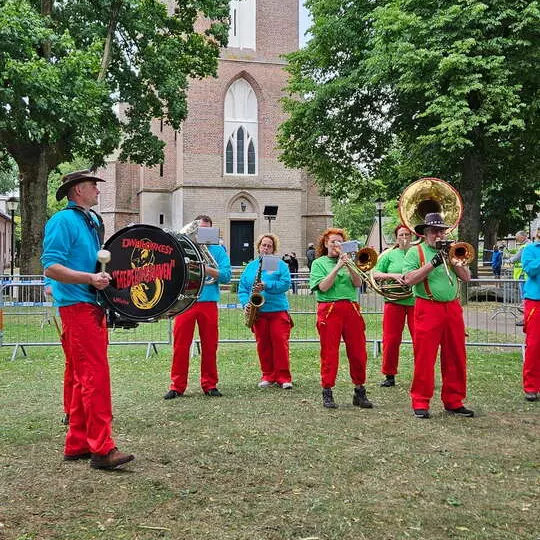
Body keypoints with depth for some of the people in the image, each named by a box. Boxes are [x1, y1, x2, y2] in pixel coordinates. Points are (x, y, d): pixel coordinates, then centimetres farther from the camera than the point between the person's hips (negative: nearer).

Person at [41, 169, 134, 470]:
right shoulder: (63, 221, -7)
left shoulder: (92, 220, 18)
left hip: (94, 305, 9)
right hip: (77, 306, -9)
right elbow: (51, 267, -16)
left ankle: (77, 444, 20)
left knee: (86, 378, 12)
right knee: (96, 376, -12)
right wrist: (90, 278, -25)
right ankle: (102, 448, -10)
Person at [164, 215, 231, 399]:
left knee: (209, 345, 4)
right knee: (180, 345, -1)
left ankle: (209, 384, 13)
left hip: (208, 302, 0)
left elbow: (226, 275, 0)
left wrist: (206, 269, -12)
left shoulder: (218, 250, 12)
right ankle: (177, 385, 5)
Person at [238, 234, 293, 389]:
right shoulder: (250, 266, 14)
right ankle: (268, 375, 16)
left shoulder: (280, 265, 6)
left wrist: (267, 286, -19)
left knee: (281, 342, -7)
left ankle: (283, 377, -1)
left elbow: (286, 283, -7)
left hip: (278, 311, -3)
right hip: (258, 312, 3)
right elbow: (242, 288, 11)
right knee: (263, 344, 6)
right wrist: (246, 303, -6)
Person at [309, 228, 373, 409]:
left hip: (351, 309, 4)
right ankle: (327, 394, 7)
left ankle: (359, 392, 14)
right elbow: (323, 287, -7)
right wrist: (337, 267, -10)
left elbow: (357, 283, 4)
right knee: (329, 352, -1)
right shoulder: (319, 263, 8)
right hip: (329, 310, -3)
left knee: (358, 352, 3)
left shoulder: (347, 261, 18)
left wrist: (348, 266, -9)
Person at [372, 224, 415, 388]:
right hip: (394, 302, 0)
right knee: (391, 340, 3)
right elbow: (375, 274, 3)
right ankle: (389, 376, 15)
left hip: (416, 301, 0)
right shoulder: (389, 255, 8)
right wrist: (393, 275, -12)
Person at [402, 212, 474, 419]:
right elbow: (408, 279, -11)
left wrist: (454, 261, -5)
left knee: (456, 357, 8)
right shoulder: (415, 252, 2)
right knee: (424, 357, -4)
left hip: (453, 308, 5)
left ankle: (453, 401, 18)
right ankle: (420, 402, 5)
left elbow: (466, 277, 11)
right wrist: (432, 264, -16)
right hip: (428, 309, -5)